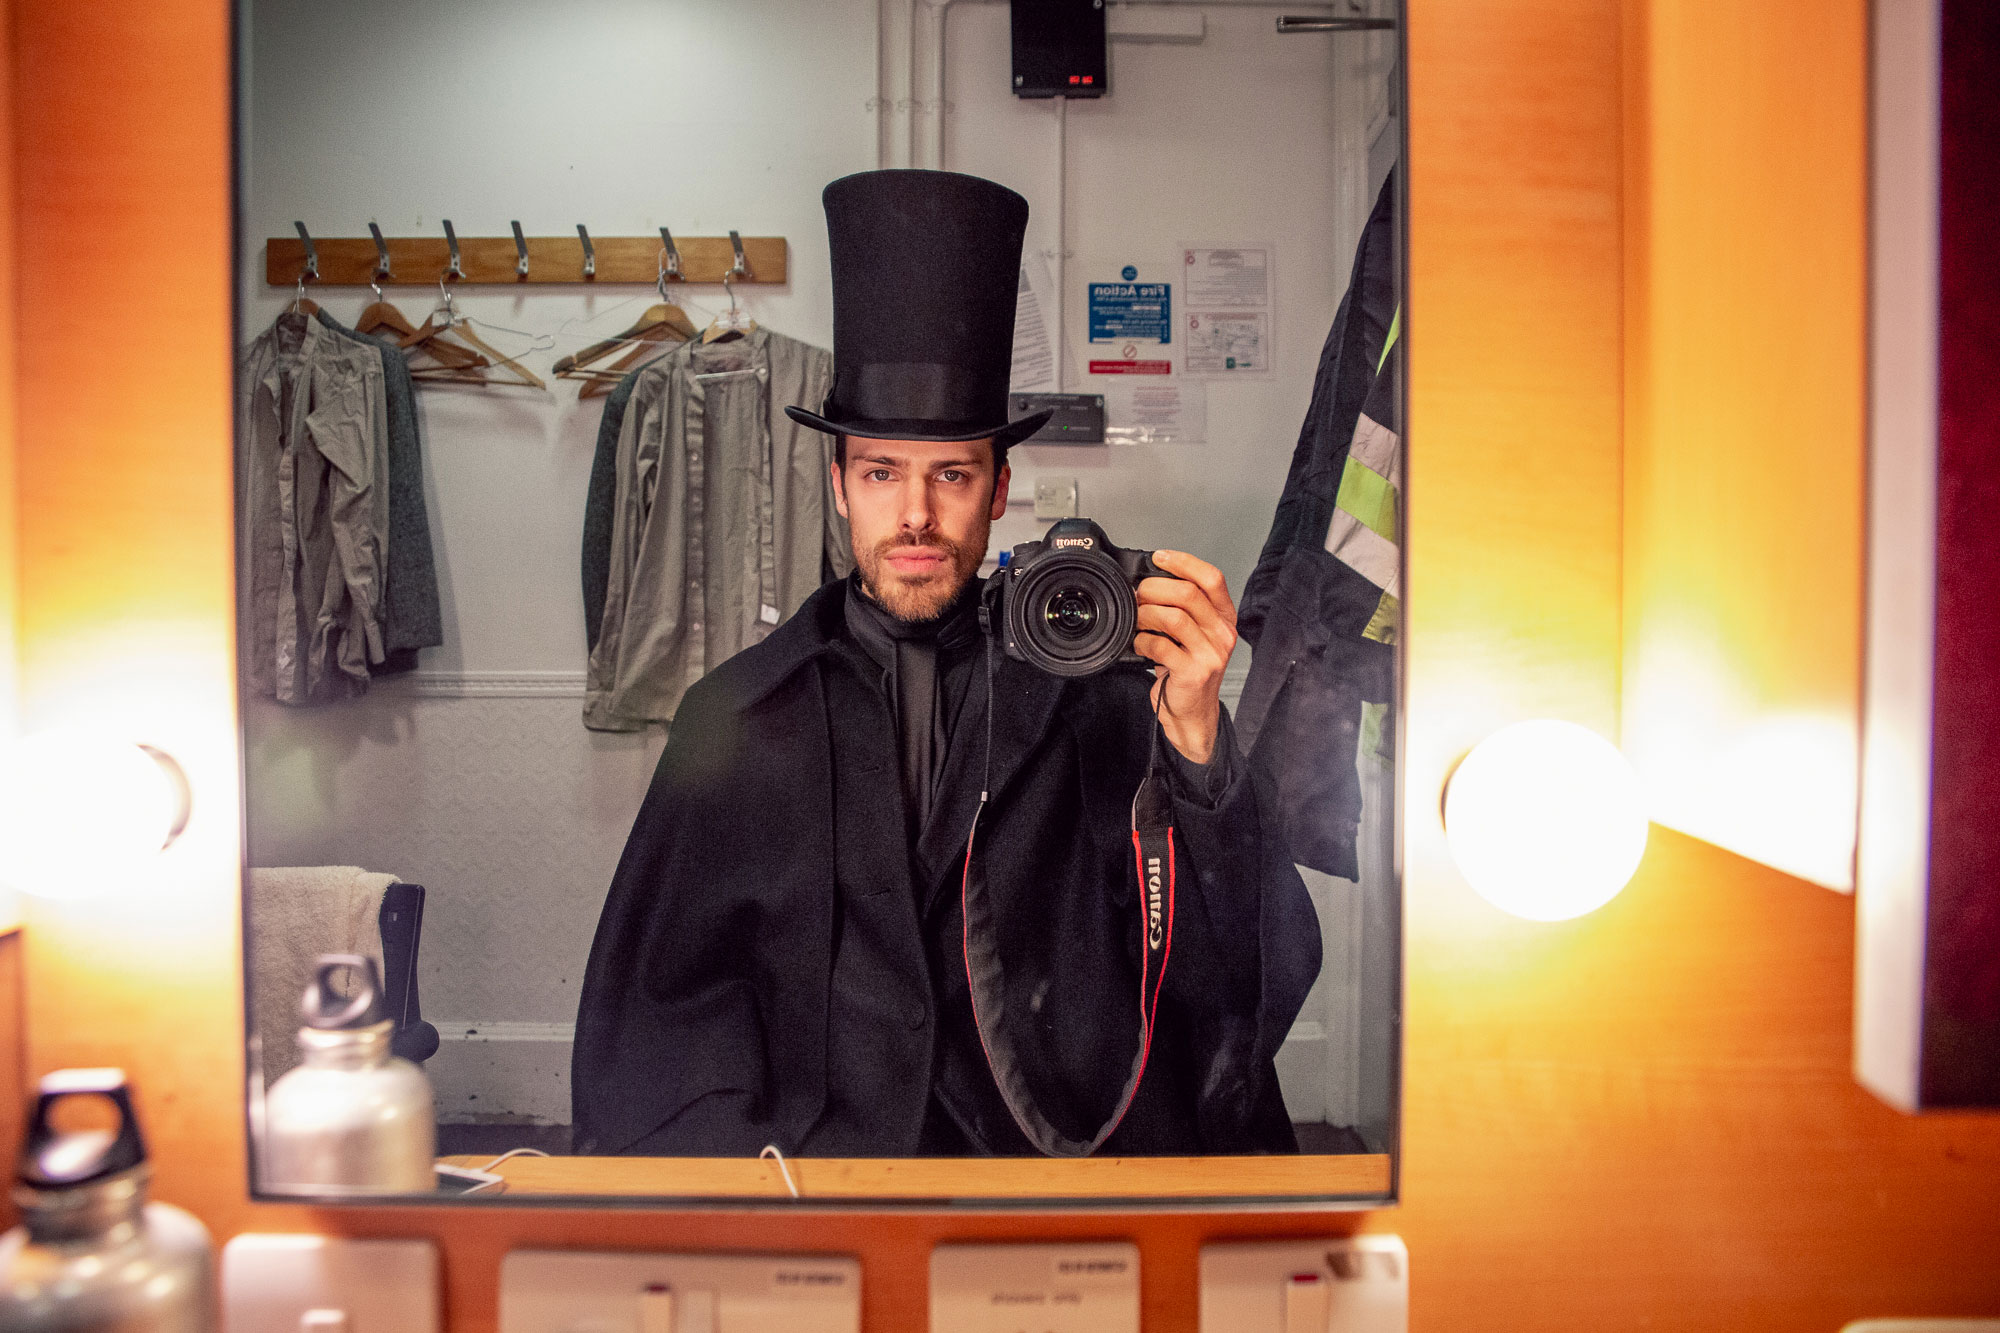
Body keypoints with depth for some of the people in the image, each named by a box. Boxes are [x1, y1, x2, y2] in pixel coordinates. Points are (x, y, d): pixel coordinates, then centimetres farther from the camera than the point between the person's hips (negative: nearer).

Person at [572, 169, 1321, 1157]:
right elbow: (665, 996, 6)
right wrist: (769, 1153, -9)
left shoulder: (1094, 690, 1)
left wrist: (1195, 739, -19)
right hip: (813, 1143, 1)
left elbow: (1262, 978, -5)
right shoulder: (737, 717, 4)